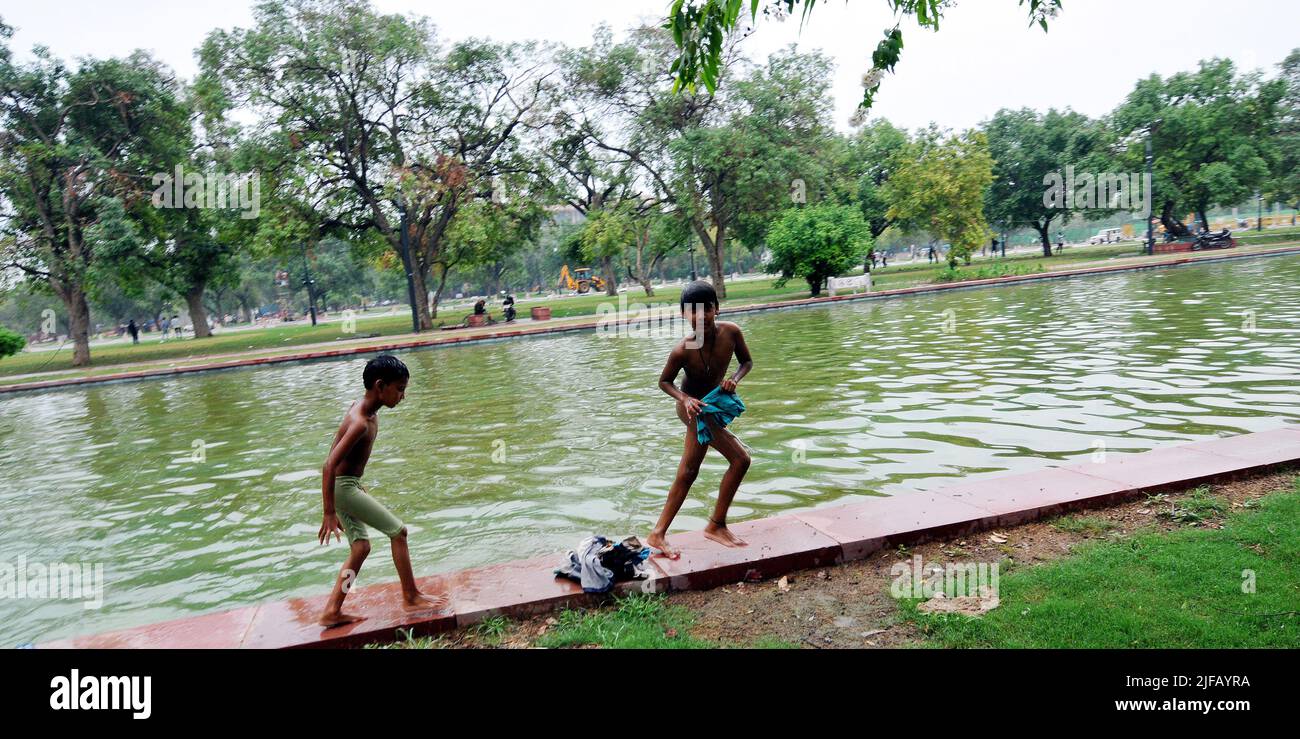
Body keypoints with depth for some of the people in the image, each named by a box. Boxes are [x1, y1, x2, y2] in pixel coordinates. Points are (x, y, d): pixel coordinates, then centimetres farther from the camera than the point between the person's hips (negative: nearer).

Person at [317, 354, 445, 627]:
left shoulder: (364, 408, 4)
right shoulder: (361, 423, -26)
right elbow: (329, 466, -29)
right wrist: (329, 514, -27)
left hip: (347, 484, 10)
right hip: (343, 487, -10)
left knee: (361, 547, 13)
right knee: (398, 531, -3)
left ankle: (332, 612, 18)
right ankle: (411, 597, 9)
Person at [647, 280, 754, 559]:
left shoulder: (731, 332, -18)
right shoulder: (683, 350, -28)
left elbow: (747, 361, -1)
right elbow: (664, 381, -11)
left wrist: (735, 379, -21)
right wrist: (685, 399, -29)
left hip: (712, 404, 6)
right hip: (694, 407, -6)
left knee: (687, 474, 13)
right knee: (740, 459, -13)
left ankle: (658, 534, 25)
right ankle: (717, 525, 4)